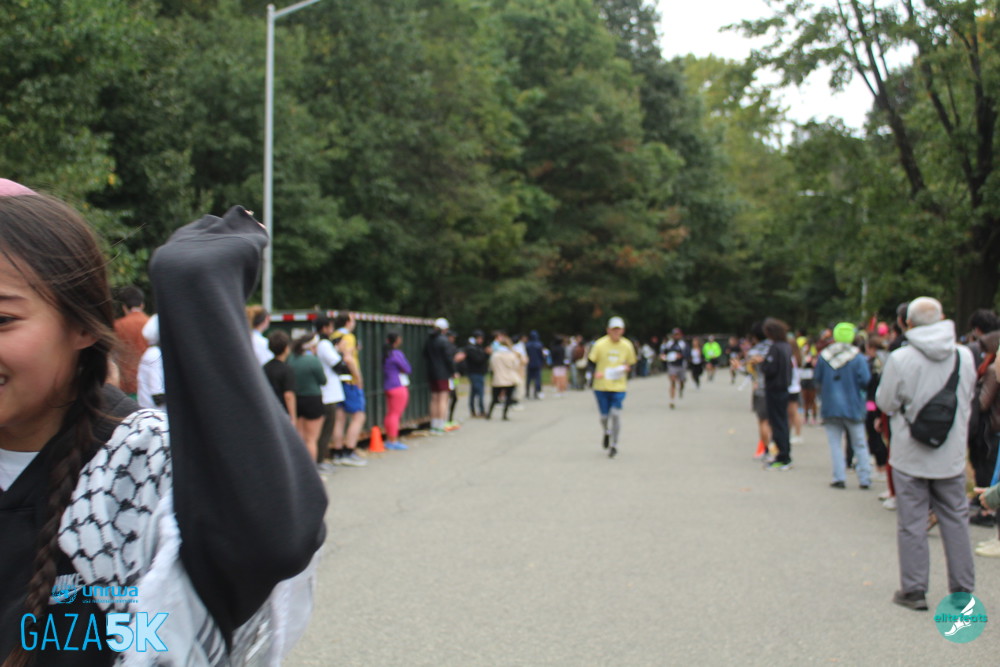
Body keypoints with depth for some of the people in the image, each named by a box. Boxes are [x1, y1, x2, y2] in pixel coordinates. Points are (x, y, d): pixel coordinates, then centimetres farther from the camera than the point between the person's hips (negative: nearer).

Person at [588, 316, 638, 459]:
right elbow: (591, 362, 1)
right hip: (601, 386, 0)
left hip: (619, 387, 0)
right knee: (604, 415, 7)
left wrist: (627, 368, -10)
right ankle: (606, 433, 42)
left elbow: (632, 363, 13)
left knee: (616, 414, -10)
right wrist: (595, 372, -18)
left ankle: (613, 445, 3)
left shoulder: (627, 345, 0)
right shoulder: (600, 344, -6)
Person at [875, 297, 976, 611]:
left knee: (912, 525, 6)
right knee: (956, 520, 13)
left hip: (911, 457, -3)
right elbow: (968, 400, 9)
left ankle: (914, 590, 11)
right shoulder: (964, 355, -4)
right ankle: (963, 589, 20)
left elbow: (885, 403, -6)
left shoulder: (900, 358, -16)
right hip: (952, 455, 3)